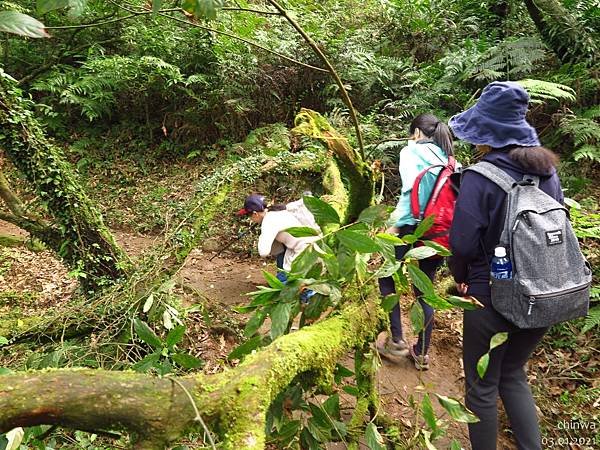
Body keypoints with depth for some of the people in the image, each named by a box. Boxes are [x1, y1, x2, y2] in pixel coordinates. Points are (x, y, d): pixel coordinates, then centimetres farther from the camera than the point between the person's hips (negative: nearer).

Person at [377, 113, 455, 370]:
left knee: (387, 278, 14)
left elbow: (410, 189, -15)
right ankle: (422, 353, 21)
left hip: (414, 227, -6)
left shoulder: (411, 151, -2)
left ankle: (397, 341, 11)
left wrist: (397, 224, -10)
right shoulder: (450, 160, 13)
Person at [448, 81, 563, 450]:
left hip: (492, 298, -6)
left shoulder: (480, 178, -18)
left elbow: (463, 244, -20)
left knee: (482, 388, 13)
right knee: (513, 376, 25)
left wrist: (462, 279, 1)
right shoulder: (548, 172, 1)